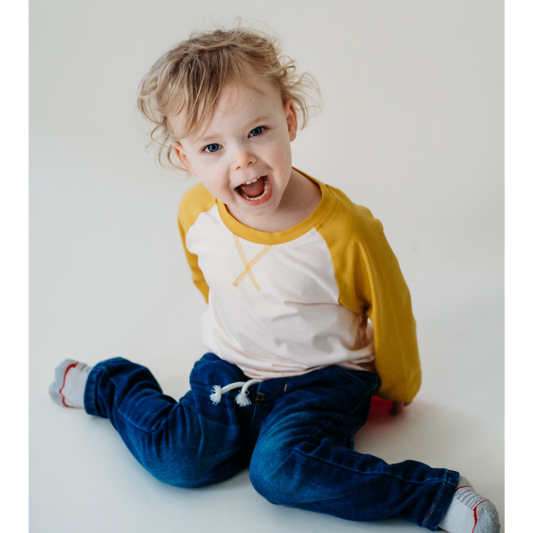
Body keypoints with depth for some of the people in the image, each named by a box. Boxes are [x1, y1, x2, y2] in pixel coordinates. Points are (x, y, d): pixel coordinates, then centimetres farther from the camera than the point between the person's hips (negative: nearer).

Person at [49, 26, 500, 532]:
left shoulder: (344, 233, -26)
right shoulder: (195, 214, -12)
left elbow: (390, 312, -8)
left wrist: (396, 391, 8)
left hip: (321, 380, -3)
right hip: (228, 366, 4)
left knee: (280, 468, -28)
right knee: (181, 458, -15)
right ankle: (107, 384, 14)